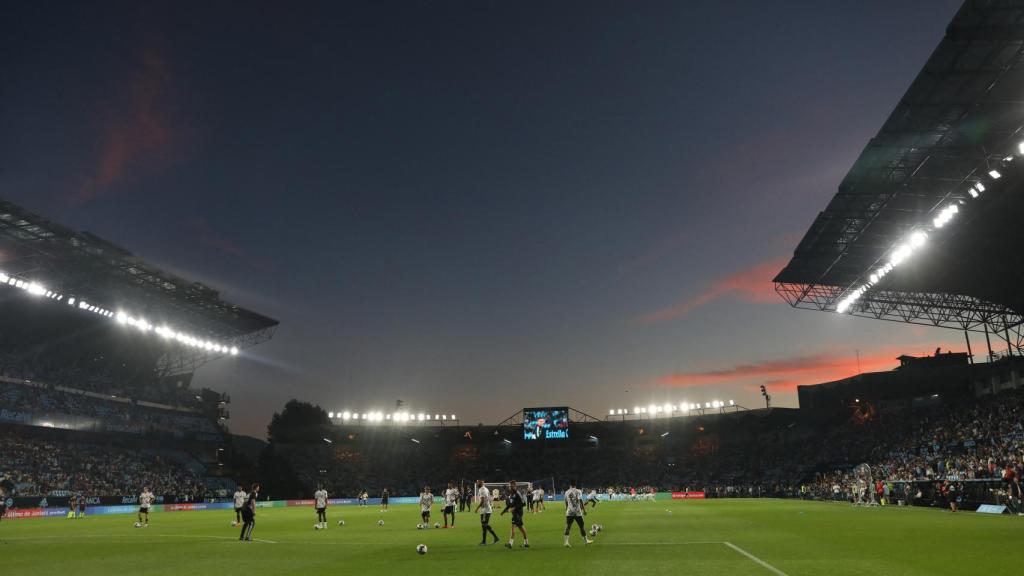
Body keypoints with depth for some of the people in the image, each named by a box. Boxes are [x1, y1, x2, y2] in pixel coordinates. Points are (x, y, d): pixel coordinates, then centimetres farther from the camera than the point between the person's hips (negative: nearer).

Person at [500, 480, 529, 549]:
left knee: (513, 526, -14)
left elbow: (523, 503, -18)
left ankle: (510, 543, -16)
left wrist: (515, 508, -22)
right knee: (520, 527, 14)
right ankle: (526, 543, 22)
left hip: (518, 512, -9)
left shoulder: (518, 494, -16)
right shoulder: (511, 494, 12)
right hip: (514, 513, 9)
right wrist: (504, 510, 15)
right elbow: (510, 504, 22)